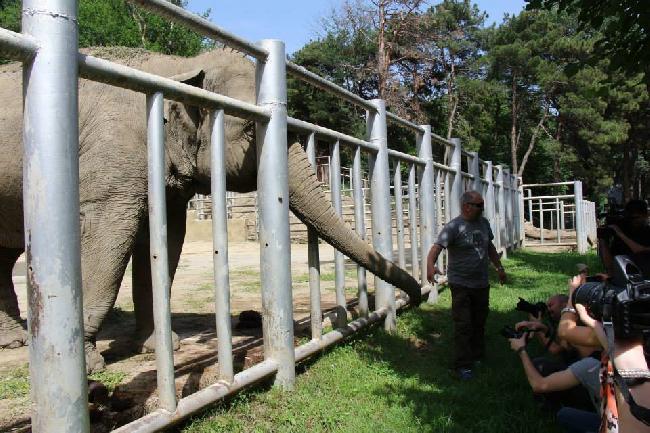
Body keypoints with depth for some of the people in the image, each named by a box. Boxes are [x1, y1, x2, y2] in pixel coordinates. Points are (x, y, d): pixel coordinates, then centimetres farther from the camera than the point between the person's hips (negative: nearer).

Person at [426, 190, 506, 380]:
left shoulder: (484, 223, 8)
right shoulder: (453, 227, -15)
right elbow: (437, 247, -27)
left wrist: (499, 267, 26)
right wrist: (430, 265, -45)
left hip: (481, 284, 6)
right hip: (461, 285, -6)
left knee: (479, 323, 16)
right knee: (463, 325, -5)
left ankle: (478, 356, 33)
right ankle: (462, 365, 2)